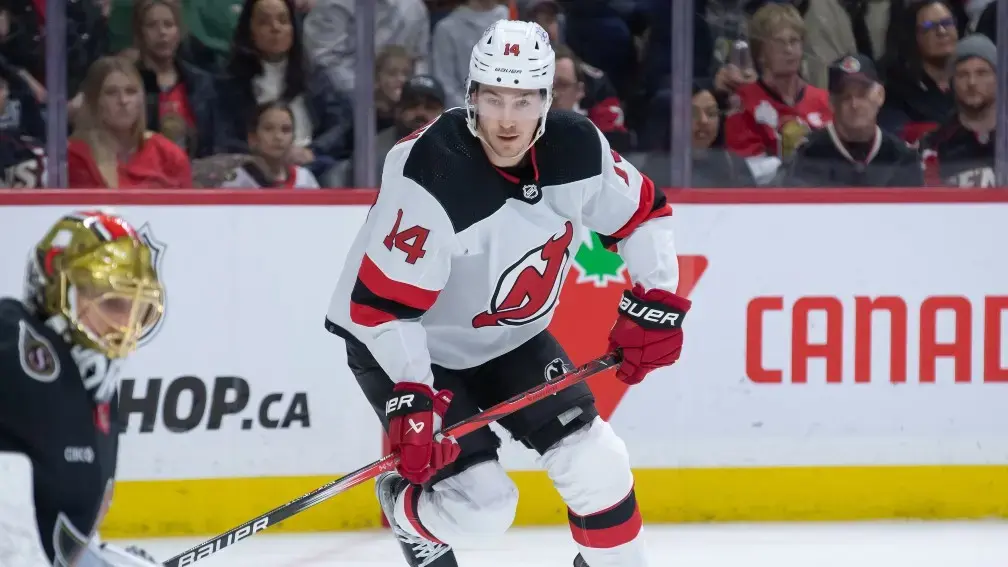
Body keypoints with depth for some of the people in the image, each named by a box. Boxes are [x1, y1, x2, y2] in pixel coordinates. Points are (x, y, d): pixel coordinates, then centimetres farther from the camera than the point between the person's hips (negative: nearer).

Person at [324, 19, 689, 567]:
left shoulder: (579, 147, -16)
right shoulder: (432, 176, -34)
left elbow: (641, 214, 4)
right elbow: (382, 304, -31)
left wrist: (655, 303, -4)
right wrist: (410, 400, -37)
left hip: (508, 337, 6)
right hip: (407, 343, -6)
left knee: (595, 464, -3)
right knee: (480, 502, -13)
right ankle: (405, 505, 20)